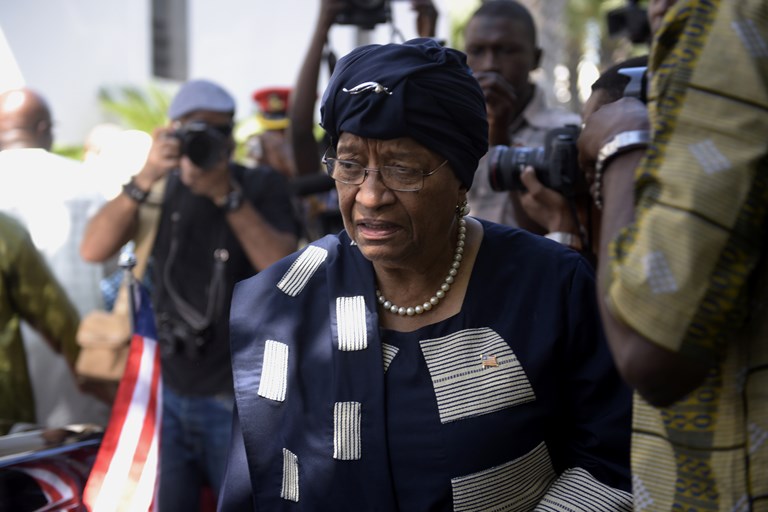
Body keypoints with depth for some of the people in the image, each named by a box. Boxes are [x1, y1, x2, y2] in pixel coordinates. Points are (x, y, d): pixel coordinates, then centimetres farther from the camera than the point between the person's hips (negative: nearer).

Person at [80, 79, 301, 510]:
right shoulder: (165, 191, 2)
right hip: (175, 395, 3)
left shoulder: (263, 187, -6)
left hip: (238, 401, -3)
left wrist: (227, 195, -26)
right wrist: (146, 179, -23)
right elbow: (93, 250, -11)